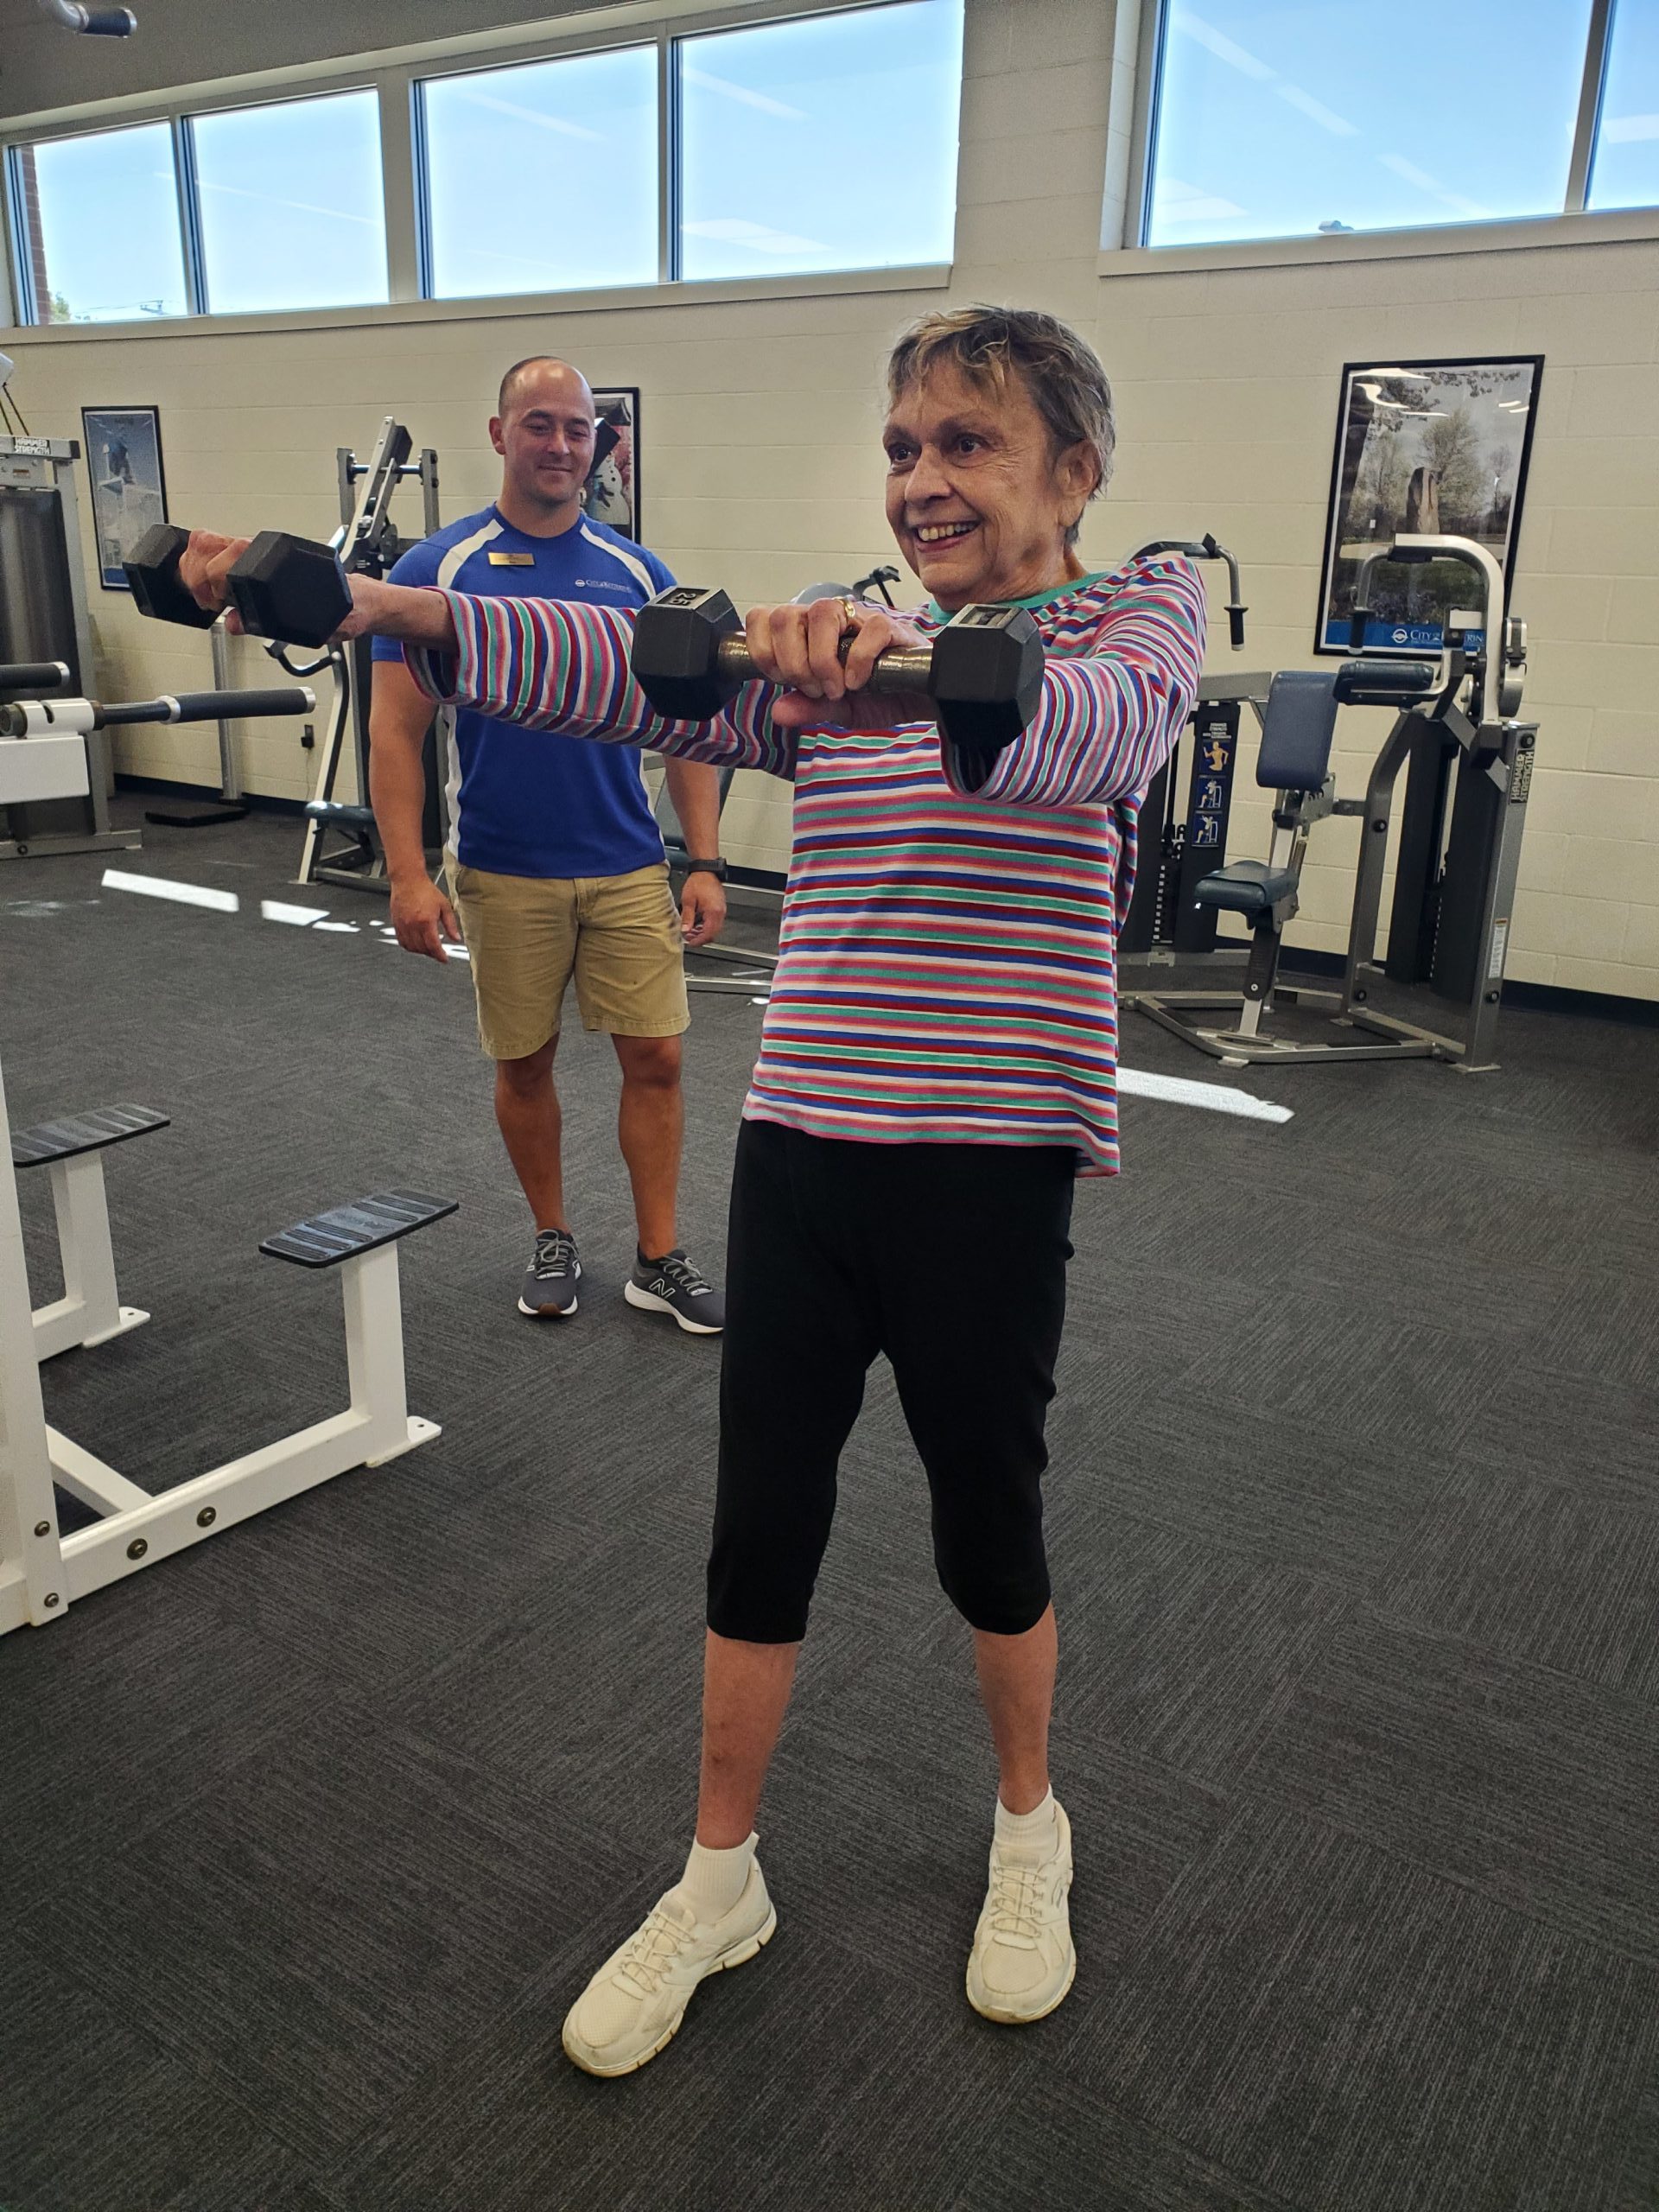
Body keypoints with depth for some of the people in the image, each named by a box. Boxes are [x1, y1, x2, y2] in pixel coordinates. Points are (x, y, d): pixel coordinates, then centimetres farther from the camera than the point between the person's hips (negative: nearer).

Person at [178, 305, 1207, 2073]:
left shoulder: (1142, 607, 0)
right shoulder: (833, 647, 12)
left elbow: (1097, 728, -25)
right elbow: (635, 668, -4)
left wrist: (920, 678, -47)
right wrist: (380, 607, -17)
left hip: (987, 1170, -4)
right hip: (801, 1145, 4)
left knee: (986, 1528, 13)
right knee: (759, 1525, 12)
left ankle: (1028, 1831, 43)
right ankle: (717, 1885, 34)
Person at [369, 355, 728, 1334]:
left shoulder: (637, 573, 3)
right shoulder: (440, 567, -4)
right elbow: (397, 731, -6)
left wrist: (706, 863, -3)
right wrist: (409, 875, -14)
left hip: (630, 867, 2)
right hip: (504, 874, -1)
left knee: (656, 1056, 2)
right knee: (525, 1061, 10)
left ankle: (661, 1259, 15)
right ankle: (554, 1240, 29)